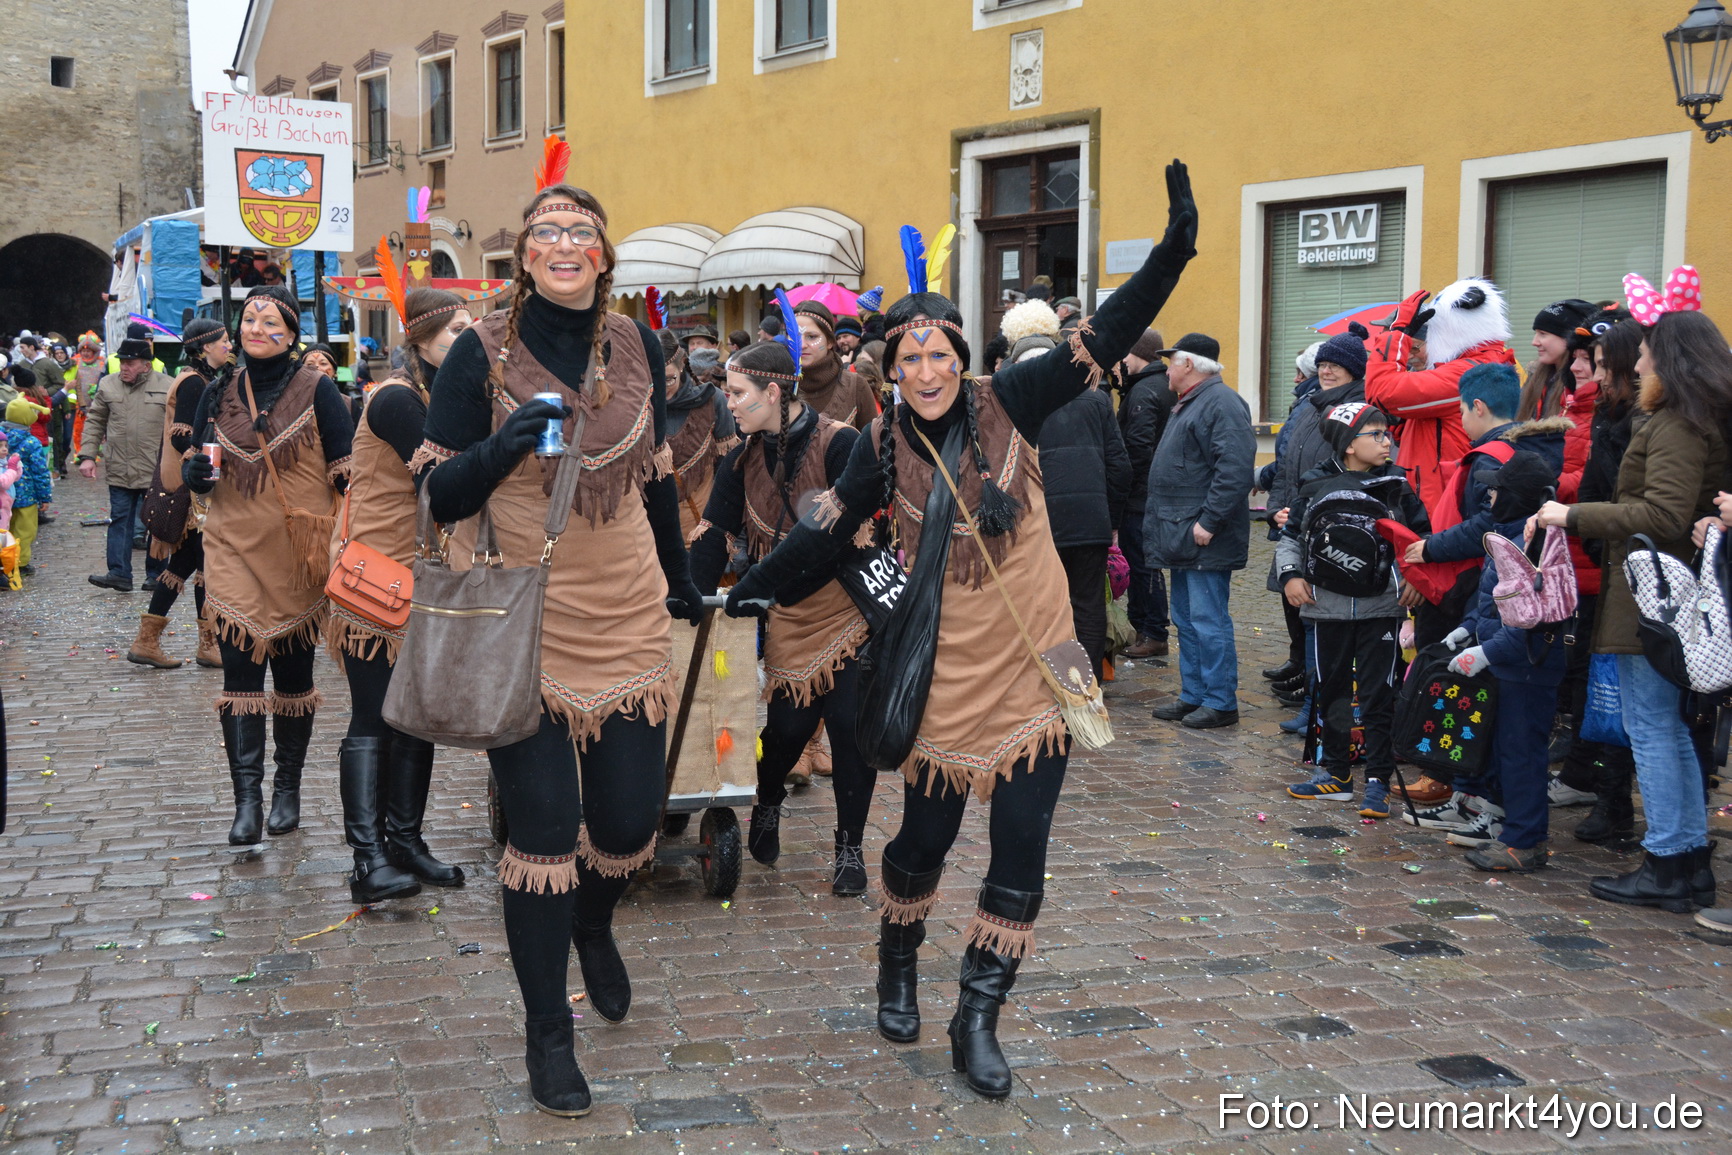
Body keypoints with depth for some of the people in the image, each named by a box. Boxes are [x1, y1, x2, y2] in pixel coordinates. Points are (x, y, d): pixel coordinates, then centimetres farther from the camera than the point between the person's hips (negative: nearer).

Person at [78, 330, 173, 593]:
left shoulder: (167, 387, -5)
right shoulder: (108, 385, 6)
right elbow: (94, 422, 12)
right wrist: (87, 455, 4)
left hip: (156, 472, -3)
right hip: (119, 471, 3)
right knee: (120, 521, 2)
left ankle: (155, 575, 16)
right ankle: (119, 573, 4)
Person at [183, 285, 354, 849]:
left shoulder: (316, 391, -1)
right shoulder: (219, 394, 8)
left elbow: (347, 471, -2)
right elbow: (196, 469, 13)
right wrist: (197, 472, -11)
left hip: (299, 554, -2)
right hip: (235, 550, 2)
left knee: (293, 673, 7)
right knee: (240, 671, -7)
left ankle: (287, 790, 21)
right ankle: (247, 801, -8)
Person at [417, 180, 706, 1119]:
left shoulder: (636, 346, 5)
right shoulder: (482, 351, -6)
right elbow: (441, 495, -6)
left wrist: (681, 580, 26)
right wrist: (508, 442, -25)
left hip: (629, 621, 4)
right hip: (525, 629, -3)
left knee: (629, 820, 6)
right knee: (543, 829, -2)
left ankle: (593, 928, 43)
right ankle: (547, 1034, 16)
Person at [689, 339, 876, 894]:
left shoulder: (838, 443, -15)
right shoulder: (744, 460, 3)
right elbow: (714, 536, 2)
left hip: (848, 606, -4)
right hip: (787, 615, 4)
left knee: (850, 723, -5)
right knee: (789, 723, -1)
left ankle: (849, 848, 10)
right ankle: (766, 808, 30)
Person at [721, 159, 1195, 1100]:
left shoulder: (1007, 404, -6)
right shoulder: (884, 447, -4)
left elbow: (1104, 337, -10)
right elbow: (827, 529, 8)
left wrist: (1172, 253, -20)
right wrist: (754, 587, 14)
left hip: (1033, 665, 0)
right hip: (948, 669, 0)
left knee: (1022, 847, 0)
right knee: (925, 836, 10)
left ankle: (978, 1021, 15)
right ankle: (898, 970, 40)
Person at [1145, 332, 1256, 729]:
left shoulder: (1222, 403, -14)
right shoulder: (1188, 403, 20)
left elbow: (1234, 470, -24)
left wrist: (1209, 521, -25)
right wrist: (1162, 525, 20)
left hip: (1203, 537, -11)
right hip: (1182, 536, 11)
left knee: (1207, 620, -7)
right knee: (1186, 619, 15)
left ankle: (1220, 702, 0)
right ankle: (1193, 696, 23)